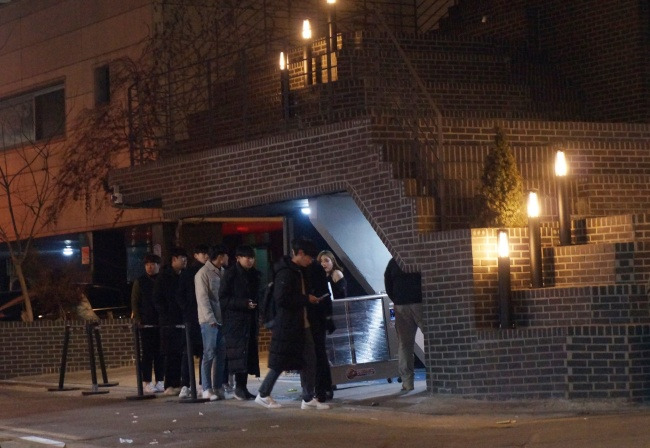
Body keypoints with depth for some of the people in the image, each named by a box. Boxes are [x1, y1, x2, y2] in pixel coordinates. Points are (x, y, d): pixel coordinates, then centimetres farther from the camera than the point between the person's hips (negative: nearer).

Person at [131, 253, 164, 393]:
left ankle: (160, 381, 8)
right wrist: (138, 319, -4)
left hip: (161, 322, 1)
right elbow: (134, 301, 5)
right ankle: (146, 382, 2)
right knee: (147, 353, -1)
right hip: (146, 323, -1)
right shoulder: (140, 282, 5)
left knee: (160, 352, 2)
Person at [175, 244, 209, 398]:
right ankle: (185, 385, -5)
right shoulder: (187, 273, 4)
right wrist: (187, 309, -7)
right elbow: (179, 295, 4)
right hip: (191, 317, -3)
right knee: (188, 351, -4)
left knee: (205, 351, 3)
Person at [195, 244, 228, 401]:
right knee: (209, 354, -6)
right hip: (209, 321, -7)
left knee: (221, 354, 7)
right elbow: (203, 298, -12)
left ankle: (217, 387, 12)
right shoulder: (203, 273, -7)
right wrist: (211, 319, -19)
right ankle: (207, 389, -2)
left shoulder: (221, 272, 13)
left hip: (222, 319, 7)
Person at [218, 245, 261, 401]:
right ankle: (239, 386, -7)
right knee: (239, 353, -12)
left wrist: (255, 305, 5)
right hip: (235, 321, -6)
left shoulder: (255, 275, 13)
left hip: (250, 320, 6)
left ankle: (242, 387, 8)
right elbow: (223, 299, -8)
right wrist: (244, 303, -17)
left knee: (249, 353, 3)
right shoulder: (230, 275, -4)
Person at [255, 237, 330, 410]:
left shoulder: (299, 271, 13)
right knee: (280, 363, 0)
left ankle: (308, 399, 10)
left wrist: (310, 298, 6)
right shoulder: (285, 272, -17)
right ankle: (263, 395, 14)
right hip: (287, 325, -9)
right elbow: (281, 298, -26)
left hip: (301, 324, 9)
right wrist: (306, 299, -19)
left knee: (308, 362, 6)